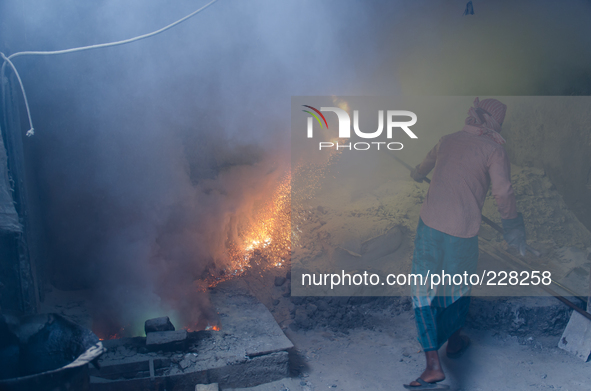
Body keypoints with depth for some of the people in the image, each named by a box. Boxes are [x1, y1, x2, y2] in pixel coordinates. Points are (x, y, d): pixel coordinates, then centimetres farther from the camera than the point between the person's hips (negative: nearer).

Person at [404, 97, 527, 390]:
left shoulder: (447, 140, 11)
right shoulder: (493, 149, -2)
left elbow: (425, 166, 31)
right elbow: (503, 194, -10)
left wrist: (416, 175, 55)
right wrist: (514, 229, 5)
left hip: (429, 224, 2)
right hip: (463, 232, -2)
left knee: (423, 290, 7)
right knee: (459, 288, 22)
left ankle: (433, 365, 0)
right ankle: (454, 341, 43)